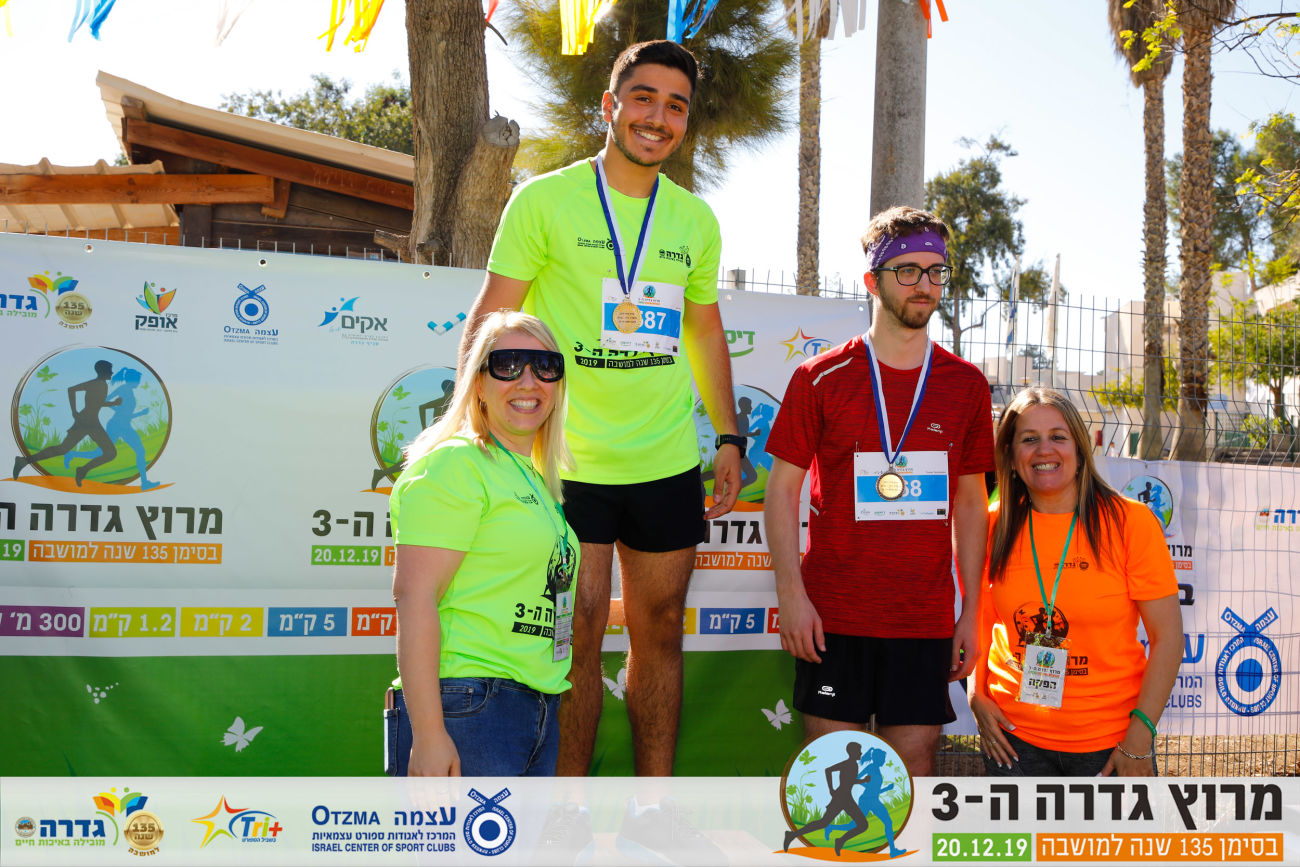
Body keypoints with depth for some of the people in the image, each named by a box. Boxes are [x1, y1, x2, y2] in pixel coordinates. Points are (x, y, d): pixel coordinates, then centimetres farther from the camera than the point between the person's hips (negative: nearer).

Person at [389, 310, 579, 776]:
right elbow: (414, 596, -17)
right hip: (468, 711, -9)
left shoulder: (537, 477, 18)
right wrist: (428, 733, -22)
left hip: (541, 712, 9)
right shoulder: (455, 464, -9)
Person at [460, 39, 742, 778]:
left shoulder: (696, 220, 10)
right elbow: (490, 323, -5)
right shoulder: (545, 201, -3)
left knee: (661, 628, 10)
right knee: (578, 629, -1)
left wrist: (729, 438, 14)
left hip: (668, 461, 5)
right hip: (567, 460, -4)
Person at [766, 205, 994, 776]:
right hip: (833, 616, -2)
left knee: (914, 761, 5)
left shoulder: (966, 386, 7)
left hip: (926, 618, 2)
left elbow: (971, 503, 12)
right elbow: (782, 488, 1)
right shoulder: (821, 378, 0)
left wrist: (971, 613, 8)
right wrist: (791, 594, -8)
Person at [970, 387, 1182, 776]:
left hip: (1110, 740, -2)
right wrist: (977, 695, -1)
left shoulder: (1131, 522, -8)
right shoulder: (995, 527, 0)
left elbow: (1168, 636, -7)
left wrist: (1140, 735, -13)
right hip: (1016, 735, 2)